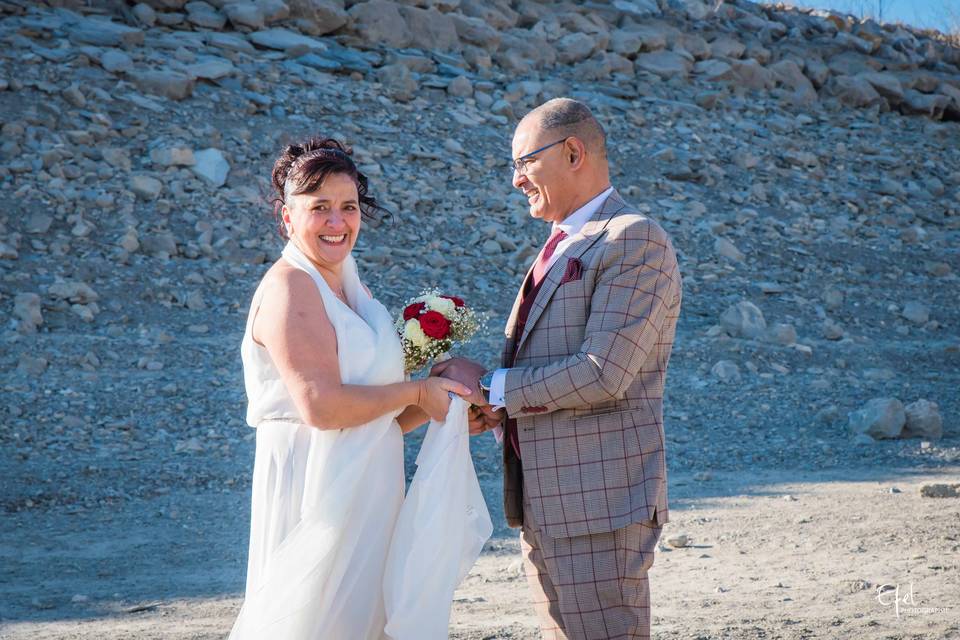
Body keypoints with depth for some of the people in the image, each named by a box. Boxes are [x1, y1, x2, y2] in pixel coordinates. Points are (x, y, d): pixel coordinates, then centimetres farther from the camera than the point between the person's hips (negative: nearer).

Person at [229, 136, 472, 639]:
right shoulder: (290, 287, -13)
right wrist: (418, 392, -13)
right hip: (317, 495, -9)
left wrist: (445, 409, 2)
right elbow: (321, 406, -23)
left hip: (365, 496, 9)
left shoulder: (354, 290, 14)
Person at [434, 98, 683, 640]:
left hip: (599, 503, -9)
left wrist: (492, 386, -12)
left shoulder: (635, 241, -11)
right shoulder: (561, 249, 19)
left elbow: (602, 374, -20)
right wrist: (496, 407, 1)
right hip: (544, 503, 9)